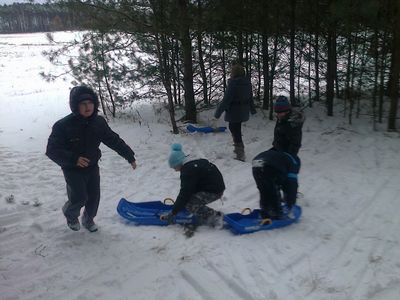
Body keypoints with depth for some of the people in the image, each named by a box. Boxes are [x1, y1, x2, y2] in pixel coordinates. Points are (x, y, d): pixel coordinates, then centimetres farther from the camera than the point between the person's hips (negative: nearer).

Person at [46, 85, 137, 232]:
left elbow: (114, 140, 2)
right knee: (79, 198, -11)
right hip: (73, 170, -4)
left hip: (92, 167, 4)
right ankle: (70, 215, 25)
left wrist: (129, 156, 3)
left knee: (94, 197, 9)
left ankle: (88, 219, 40)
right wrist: (73, 159, -36)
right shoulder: (63, 125, -22)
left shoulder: (99, 122, -8)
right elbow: (52, 150, -21)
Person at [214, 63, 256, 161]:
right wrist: (252, 109, 31)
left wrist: (218, 112, -14)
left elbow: (226, 99, -20)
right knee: (235, 128, 25)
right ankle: (238, 148, 37)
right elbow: (250, 97, 17)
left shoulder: (233, 83, -20)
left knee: (235, 131, 1)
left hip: (234, 112, -8)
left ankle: (240, 154, 4)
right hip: (244, 112, 8)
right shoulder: (247, 83, 4)